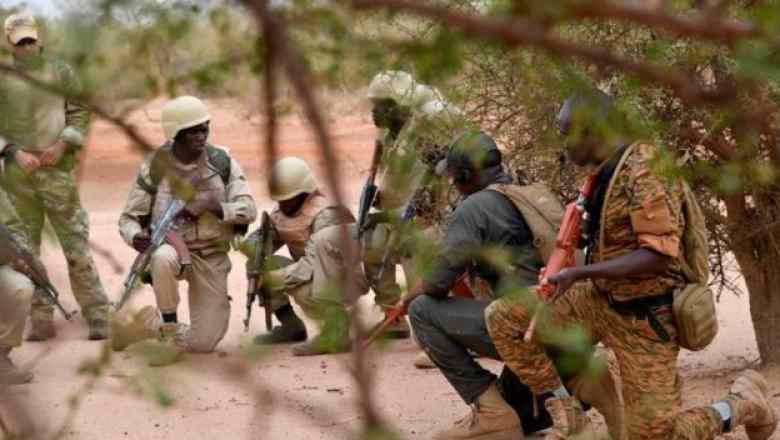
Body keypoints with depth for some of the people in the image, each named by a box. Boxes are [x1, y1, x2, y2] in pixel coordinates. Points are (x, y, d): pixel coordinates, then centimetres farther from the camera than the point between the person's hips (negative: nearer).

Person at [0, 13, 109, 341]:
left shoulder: (60, 73, 6)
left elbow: (80, 114, 8)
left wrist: (62, 145, -7)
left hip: (57, 170, -2)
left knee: (76, 246, -4)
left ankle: (98, 319, -2)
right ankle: (41, 321, 10)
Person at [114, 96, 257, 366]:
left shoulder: (222, 162, -4)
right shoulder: (156, 167, -7)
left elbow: (248, 209, -8)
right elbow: (129, 218, -1)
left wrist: (213, 207, -26)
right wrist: (135, 236, -25)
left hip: (212, 257, 2)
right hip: (173, 248, -2)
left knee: (204, 343, -3)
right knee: (164, 258, -41)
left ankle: (150, 324, 26)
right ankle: (171, 328, -20)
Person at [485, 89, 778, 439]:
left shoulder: (645, 170, -22)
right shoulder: (607, 173, 5)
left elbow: (659, 255, -28)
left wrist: (580, 274, -29)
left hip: (644, 318, -8)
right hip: (603, 301, 8)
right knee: (503, 318, -5)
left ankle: (744, 404, 17)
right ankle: (563, 410, 3)